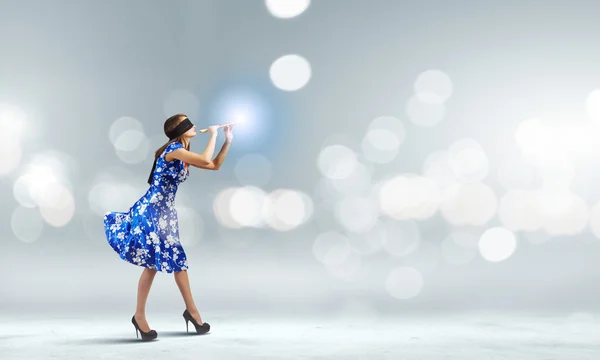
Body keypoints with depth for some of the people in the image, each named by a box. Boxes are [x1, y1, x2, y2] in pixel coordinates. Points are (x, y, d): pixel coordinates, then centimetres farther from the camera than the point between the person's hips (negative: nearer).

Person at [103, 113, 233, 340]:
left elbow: (215, 165, 18)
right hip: (150, 210, -9)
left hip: (166, 213, 9)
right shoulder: (173, 149, -14)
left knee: (178, 260, 9)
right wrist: (213, 135, -11)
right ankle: (139, 316, 3)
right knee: (152, 264, -7)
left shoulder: (183, 156, 13)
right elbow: (205, 160, -25)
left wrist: (228, 140, 12)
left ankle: (191, 310, 15)